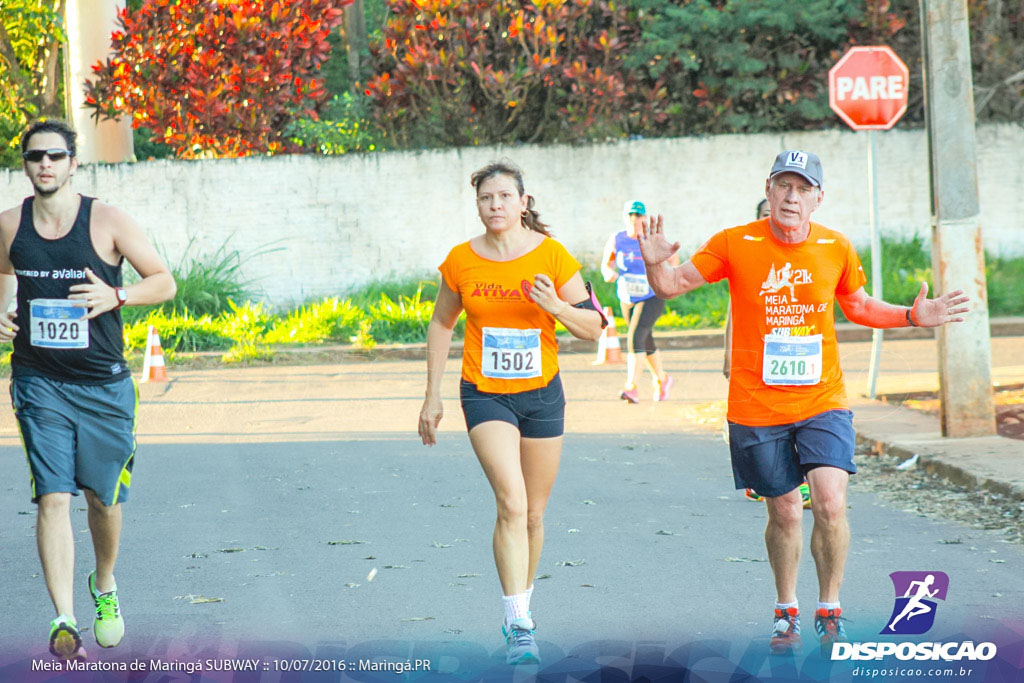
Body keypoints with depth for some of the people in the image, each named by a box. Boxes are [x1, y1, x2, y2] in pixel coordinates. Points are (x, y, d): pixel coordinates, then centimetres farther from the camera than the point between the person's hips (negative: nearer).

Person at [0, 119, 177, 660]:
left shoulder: (106, 221, -7)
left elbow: (164, 281, -2)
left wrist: (115, 296, -19)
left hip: (104, 384, 0)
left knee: (104, 497, 11)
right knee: (52, 497, -10)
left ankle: (104, 585, 39)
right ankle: (64, 621, -12)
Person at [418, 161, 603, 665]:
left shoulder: (551, 255, -5)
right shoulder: (461, 261, -3)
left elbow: (593, 327, -2)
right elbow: (441, 326, 11)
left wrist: (557, 307, -22)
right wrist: (432, 397, 9)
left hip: (542, 394, 1)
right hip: (485, 394, -1)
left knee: (532, 514, 11)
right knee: (511, 504, -18)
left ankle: (520, 608, 32)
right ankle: (519, 627, -18)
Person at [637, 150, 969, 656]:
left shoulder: (837, 248, 0)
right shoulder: (734, 245, -6)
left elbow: (857, 306, 18)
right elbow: (672, 285, 0)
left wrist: (912, 316, 4)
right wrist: (655, 264, -22)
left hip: (822, 401, 1)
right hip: (756, 407, -1)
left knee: (831, 504, -16)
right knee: (784, 512, 8)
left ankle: (829, 611, 3)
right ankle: (785, 612, 32)